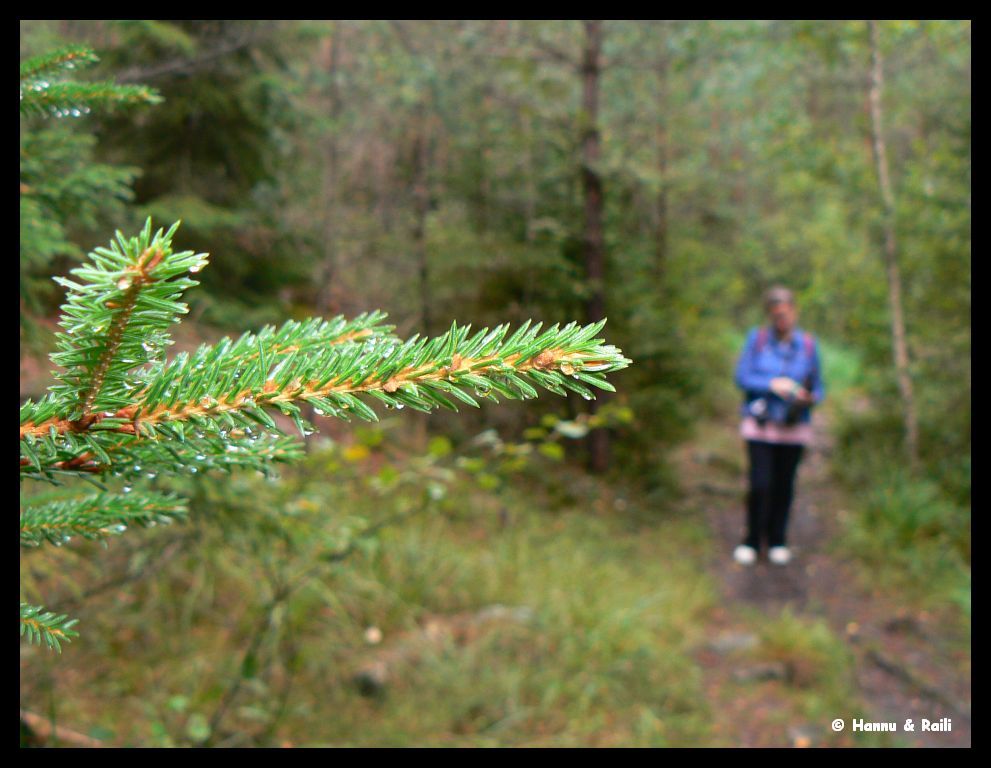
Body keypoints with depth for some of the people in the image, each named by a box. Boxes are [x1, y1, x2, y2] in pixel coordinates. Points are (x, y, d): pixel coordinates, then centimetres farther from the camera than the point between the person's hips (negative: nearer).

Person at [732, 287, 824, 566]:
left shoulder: (808, 344, 5)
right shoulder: (756, 338, 1)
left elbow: (818, 388, 8)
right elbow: (742, 377, -3)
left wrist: (811, 397, -15)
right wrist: (772, 384, -17)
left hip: (794, 427, 1)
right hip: (760, 425, -1)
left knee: (784, 485, 5)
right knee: (760, 485, -8)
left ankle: (777, 541, 23)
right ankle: (752, 540, 11)